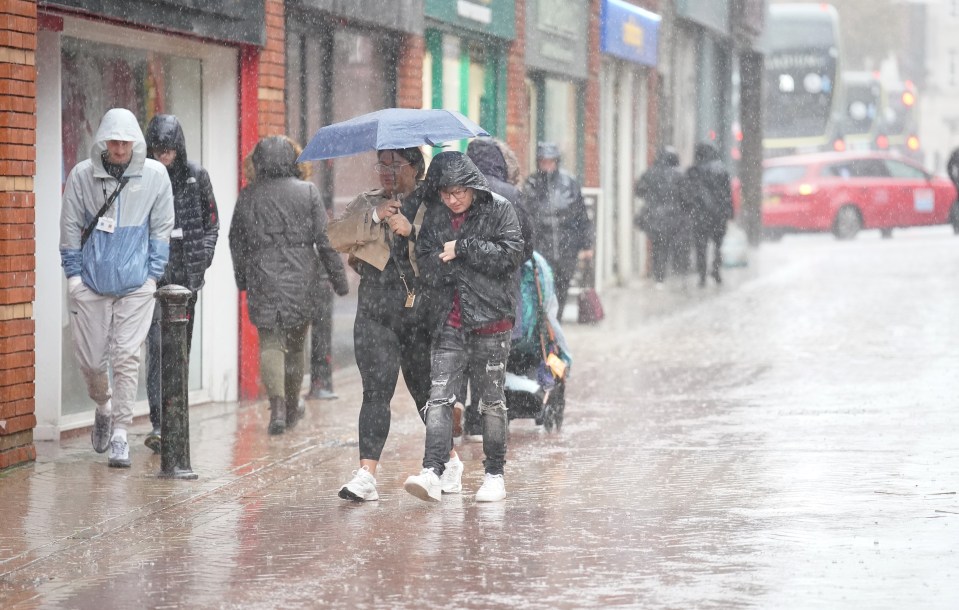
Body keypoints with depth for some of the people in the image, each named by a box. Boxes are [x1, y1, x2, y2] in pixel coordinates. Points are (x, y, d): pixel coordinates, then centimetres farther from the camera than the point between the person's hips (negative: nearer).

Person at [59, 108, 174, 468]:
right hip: (91, 283, 1)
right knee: (90, 359, 5)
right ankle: (104, 406, 36)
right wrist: (74, 274, 1)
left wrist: (153, 275, 1)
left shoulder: (154, 175, -3)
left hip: (136, 285, -1)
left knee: (126, 357, -7)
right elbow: (70, 228, 4)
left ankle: (120, 433, -1)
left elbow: (161, 228, 5)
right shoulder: (82, 175, -3)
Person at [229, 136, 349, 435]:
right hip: (301, 277, 0)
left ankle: (278, 405, -19)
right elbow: (324, 239, -3)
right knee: (295, 342, 14)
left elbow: (236, 240, 9)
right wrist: (338, 278, 4)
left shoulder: (248, 195, 2)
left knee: (270, 342, -1)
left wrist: (242, 280, 20)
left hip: (262, 278, 0)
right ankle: (292, 408, 26)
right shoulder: (307, 191, -2)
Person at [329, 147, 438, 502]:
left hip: (421, 309, -2)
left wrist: (411, 230, -19)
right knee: (376, 391, -7)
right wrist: (375, 217, -12)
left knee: (426, 390, 7)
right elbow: (338, 236, 0)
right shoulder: (367, 204, 15)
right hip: (376, 310, 2)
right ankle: (367, 473, -12)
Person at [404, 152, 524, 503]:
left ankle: (495, 474, 18)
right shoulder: (434, 218, 9)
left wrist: (462, 248, -12)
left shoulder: (499, 211, 0)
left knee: (492, 401, 7)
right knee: (439, 397, -10)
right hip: (449, 324, 2)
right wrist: (476, 259, -11)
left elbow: (510, 253, -13)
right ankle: (432, 473, -19)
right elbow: (427, 266, 2)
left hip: (491, 320, -2)